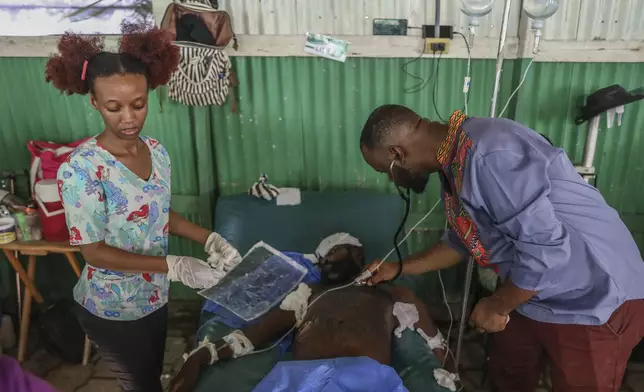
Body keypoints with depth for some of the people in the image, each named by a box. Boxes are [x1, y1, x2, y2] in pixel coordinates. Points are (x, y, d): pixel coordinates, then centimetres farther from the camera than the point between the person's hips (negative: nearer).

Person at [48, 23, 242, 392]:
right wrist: (175, 266, -28)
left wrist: (211, 239, -8)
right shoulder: (81, 167, -26)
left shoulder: (157, 151, -7)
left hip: (154, 296, 6)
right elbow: (94, 251, -22)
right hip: (112, 308, -5)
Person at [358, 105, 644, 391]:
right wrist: (398, 269, 15)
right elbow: (463, 241, 13)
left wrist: (495, 307, -16)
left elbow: (545, 249, -32)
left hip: (593, 303, -9)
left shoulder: (487, 155, -32)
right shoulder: (454, 163, 1)